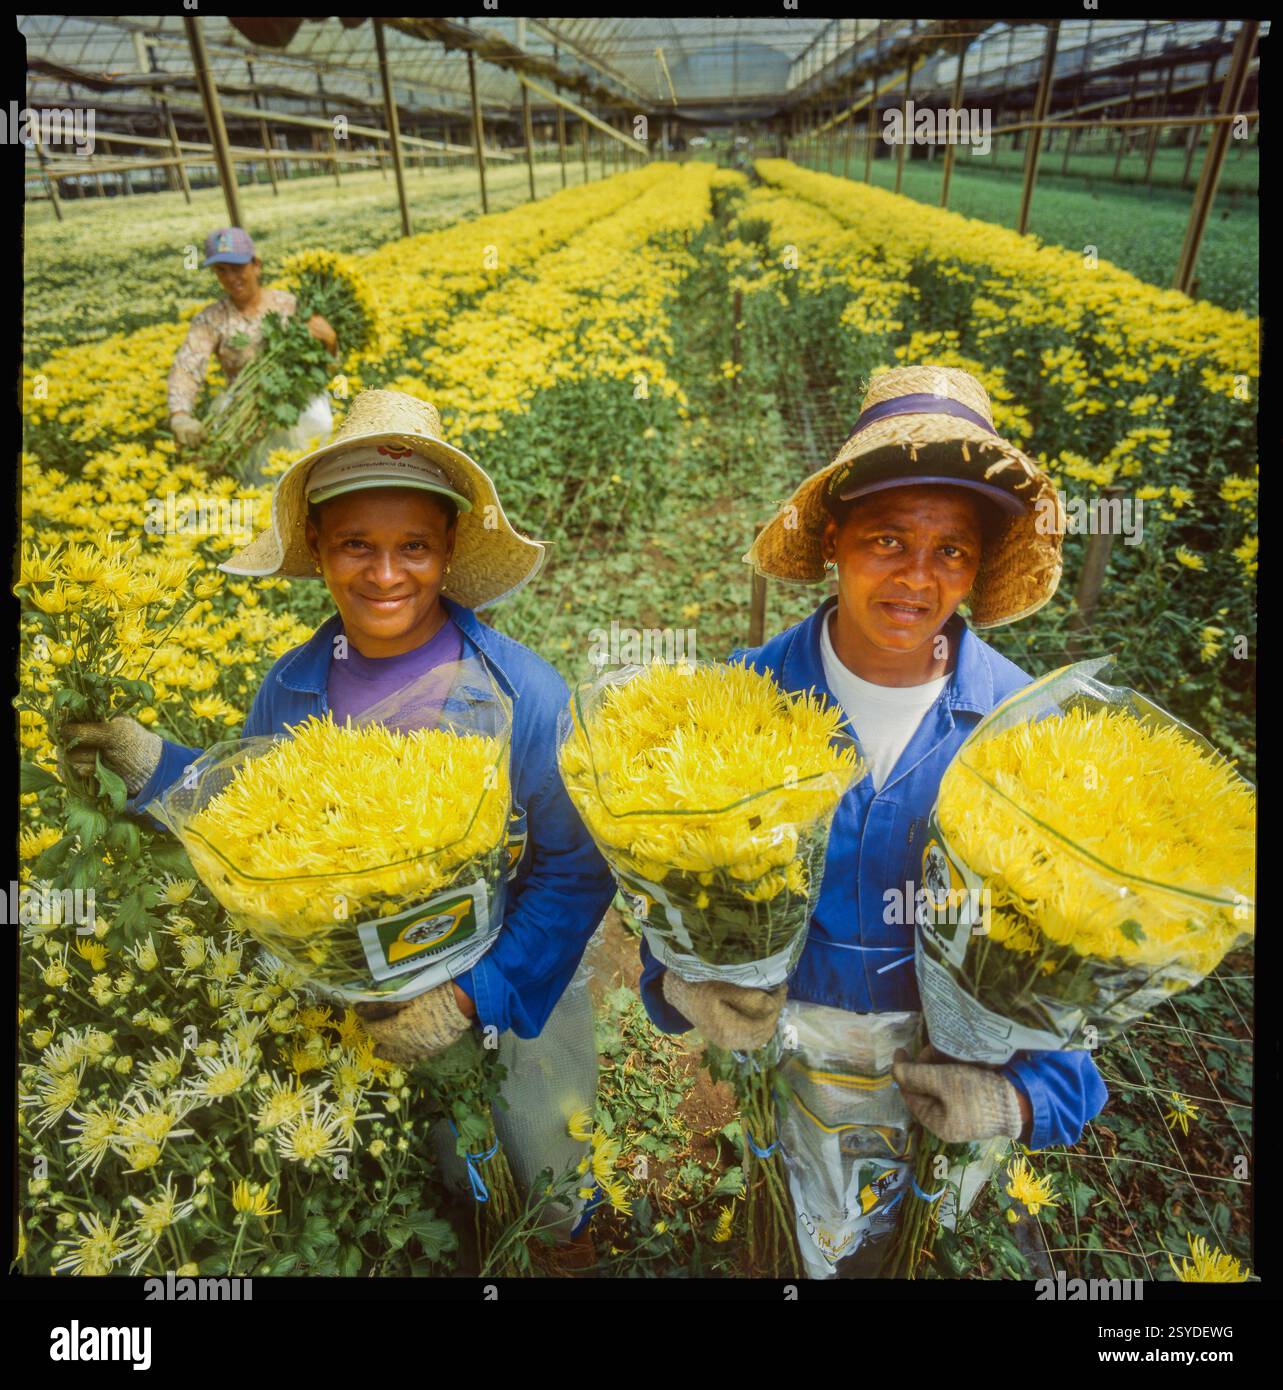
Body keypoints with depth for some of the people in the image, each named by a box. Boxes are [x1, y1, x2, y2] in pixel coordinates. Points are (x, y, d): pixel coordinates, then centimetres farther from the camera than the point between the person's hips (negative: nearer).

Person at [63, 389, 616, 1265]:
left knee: (553, 1183, 23)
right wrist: (155, 765, -10)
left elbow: (576, 870, -19)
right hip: (369, 1025, 3)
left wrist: (475, 995, -25)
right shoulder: (290, 691, -11)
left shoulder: (523, 691, -24)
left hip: (515, 1003, -3)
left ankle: (575, 1244, 56)